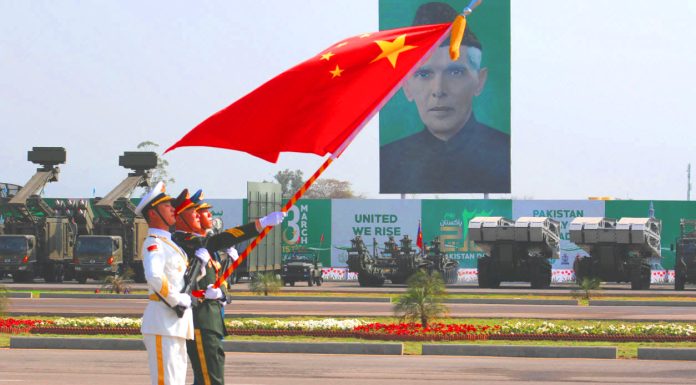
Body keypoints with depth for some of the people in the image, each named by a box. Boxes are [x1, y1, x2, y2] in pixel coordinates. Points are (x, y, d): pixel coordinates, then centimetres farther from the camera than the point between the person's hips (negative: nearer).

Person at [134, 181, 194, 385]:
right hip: (163, 322, -10)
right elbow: (154, 276, -32)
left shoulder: (168, 243, 19)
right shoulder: (154, 244, -12)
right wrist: (176, 301, -21)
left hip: (177, 322, 10)